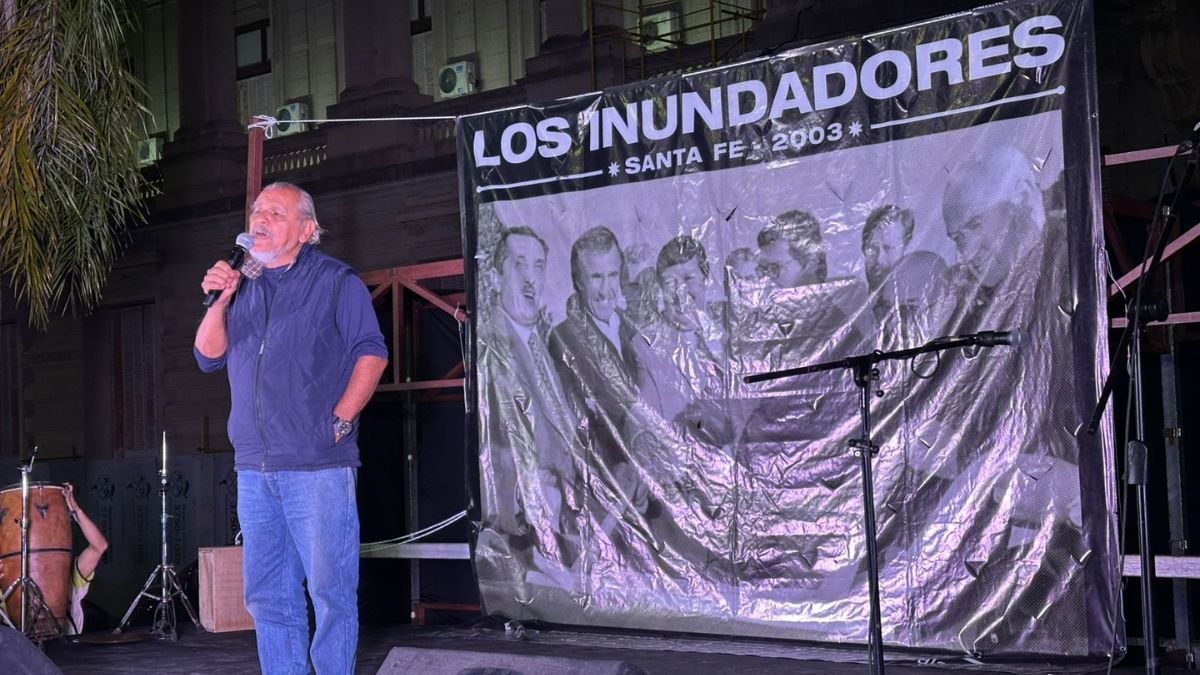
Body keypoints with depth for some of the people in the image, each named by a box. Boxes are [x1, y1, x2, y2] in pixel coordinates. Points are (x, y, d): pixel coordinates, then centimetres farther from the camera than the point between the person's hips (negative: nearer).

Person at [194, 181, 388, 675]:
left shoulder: (336, 282, 3)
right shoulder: (242, 286, 17)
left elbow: (372, 353, -3)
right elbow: (209, 357, 12)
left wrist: (340, 420, -11)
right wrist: (219, 303, -4)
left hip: (318, 467, -5)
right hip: (254, 468, 6)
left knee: (330, 590, -5)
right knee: (267, 596, 9)